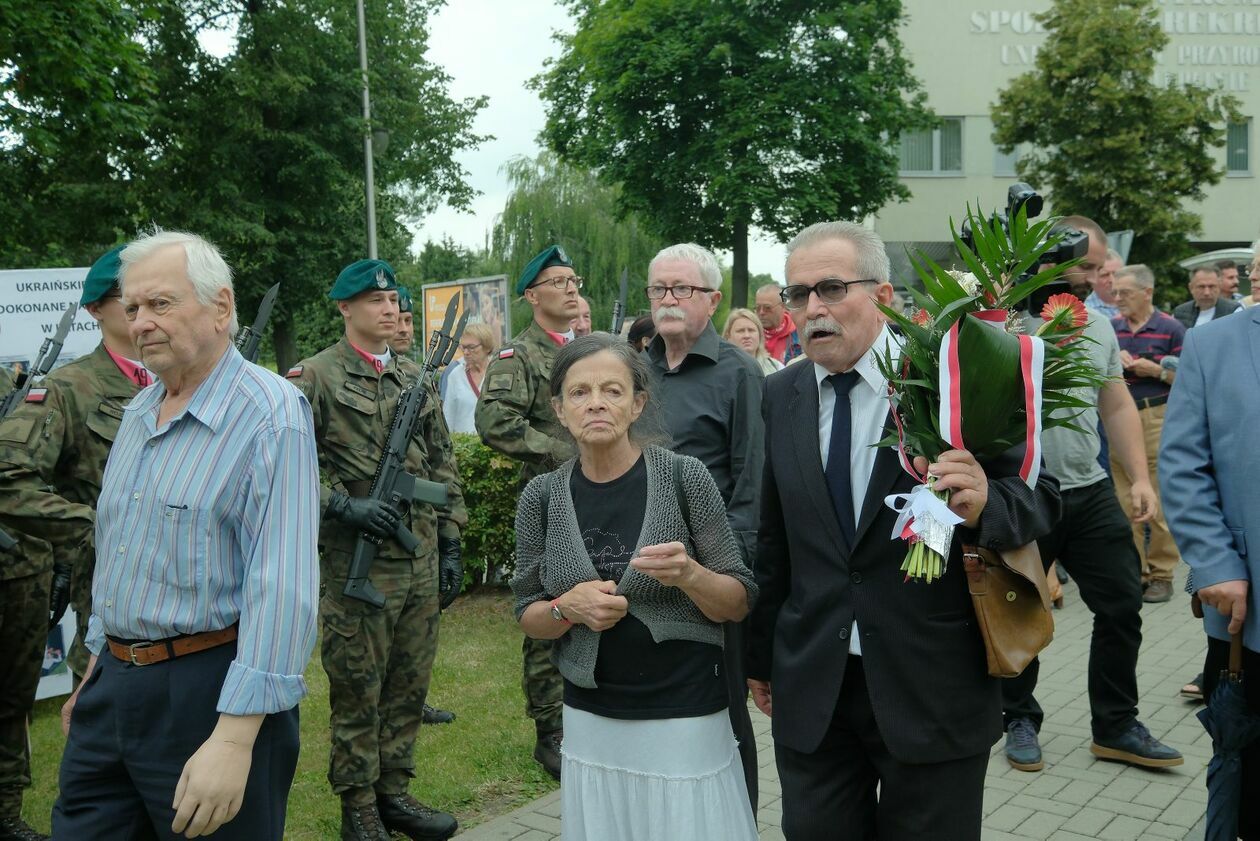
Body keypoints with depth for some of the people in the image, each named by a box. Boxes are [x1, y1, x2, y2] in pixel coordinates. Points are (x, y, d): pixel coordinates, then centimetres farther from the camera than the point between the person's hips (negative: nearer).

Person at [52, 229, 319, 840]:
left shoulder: (273, 415, -17)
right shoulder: (138, 412, 10)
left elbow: (284, 588, -24)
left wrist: (234, 738, -28)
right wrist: (99, 666, 20)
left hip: (210, 694, -7)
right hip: (114, 687, 7)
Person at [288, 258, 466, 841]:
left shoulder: (416, 377, 12)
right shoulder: (314, 377, -5)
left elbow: (443, 465, 14)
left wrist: (450, 543, 10)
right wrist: (342, 507, -20)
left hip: (422, 561, 6)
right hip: (355, 562, -5)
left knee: (410, 685, 13)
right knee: (357, 690, 5)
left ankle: (394, 792, 28)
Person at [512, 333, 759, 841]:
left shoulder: (684, 477, -11)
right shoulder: (542, 497, -4)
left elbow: (740, 604, -5)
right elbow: (527, 616, 5)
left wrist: (689, 575, -24)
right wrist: (569, 607, -15)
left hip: (686, 722, -2)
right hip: (590, 723, 2)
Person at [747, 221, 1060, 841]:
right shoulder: (780, 396, 3)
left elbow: (1040, 495, -7)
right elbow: (773, 535, 9)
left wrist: (985, 505, -29)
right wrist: (761, 654, 14)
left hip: (934, 689, -3)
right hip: (810, 690, 3)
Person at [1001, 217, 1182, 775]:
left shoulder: (1099, 327, 10)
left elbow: (1118, 406, 13)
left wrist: (1140, 477, 6)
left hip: (1091, 493, 6)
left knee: (1122, 607, 9)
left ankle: (1116, 727, 25)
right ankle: (1020, 720, 29)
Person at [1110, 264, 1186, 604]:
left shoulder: (1172, 329, -2)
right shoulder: (1110, 329, 9)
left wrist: (1155, 370, -15)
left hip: (1157, 419, -4)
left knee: (1160, 502, -2)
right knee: (1125, 502, 8)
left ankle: (1161, 574, 9)